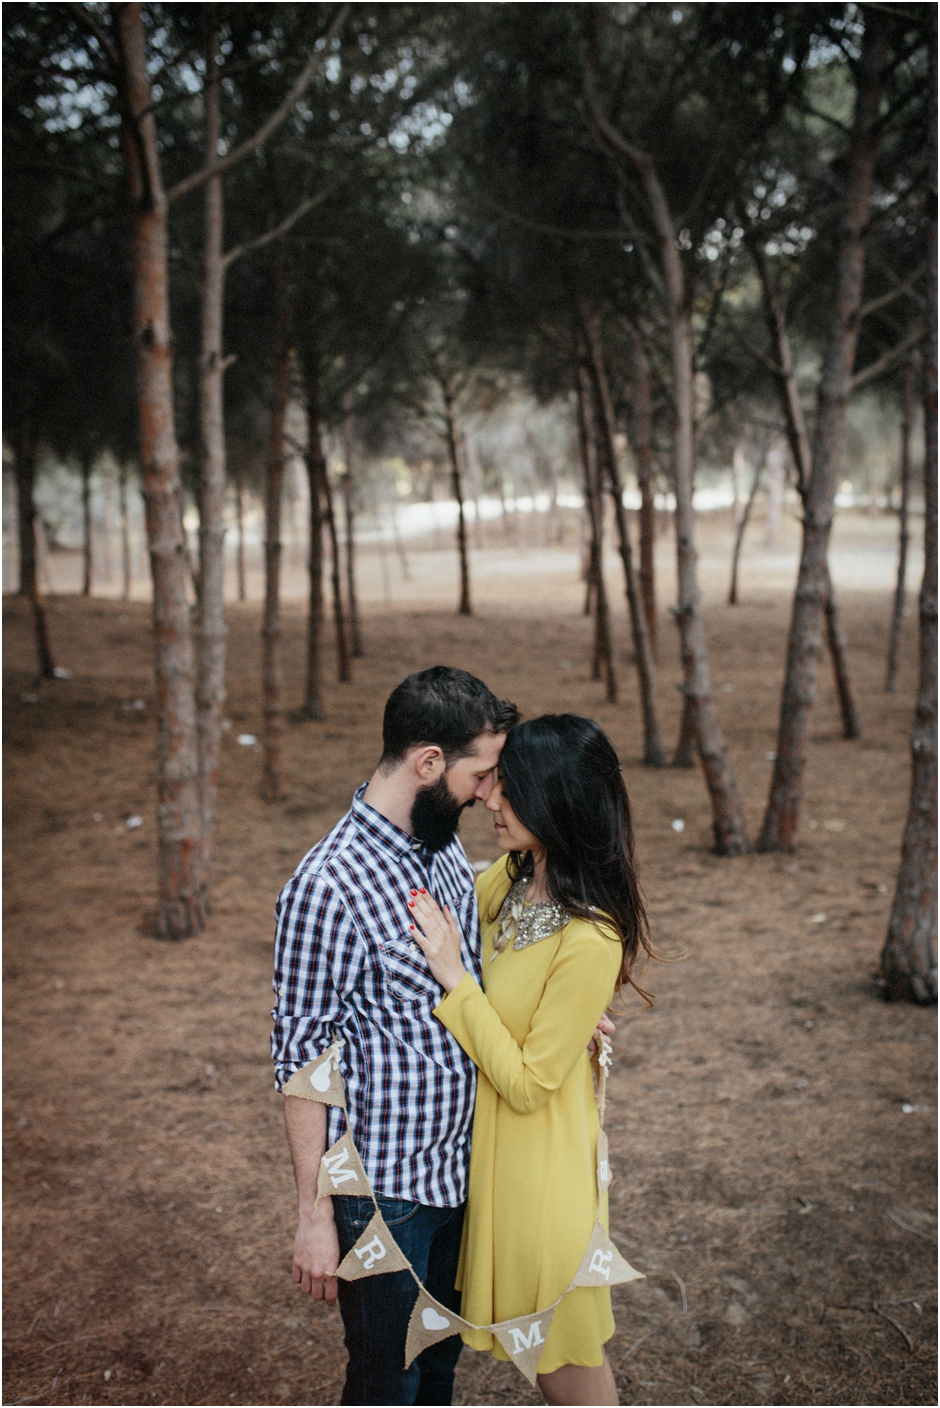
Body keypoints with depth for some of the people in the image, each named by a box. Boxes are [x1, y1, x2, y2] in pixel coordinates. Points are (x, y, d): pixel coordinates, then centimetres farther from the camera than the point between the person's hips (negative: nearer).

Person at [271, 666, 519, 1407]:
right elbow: (303, 1062, -20)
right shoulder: (329, 886, -25)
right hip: (383, 1190, -7)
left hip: (457, 1169, 7)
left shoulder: (446, 849, 1)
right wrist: (314, 1215, -15)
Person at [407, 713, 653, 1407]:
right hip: (494, 1148, 8)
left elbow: (529, 1083, -23)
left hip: (542, 1166, -8)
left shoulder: (590, 941, -29)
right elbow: (456, 909, 17)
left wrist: (455, 976, -24)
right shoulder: (514, 877, -5)